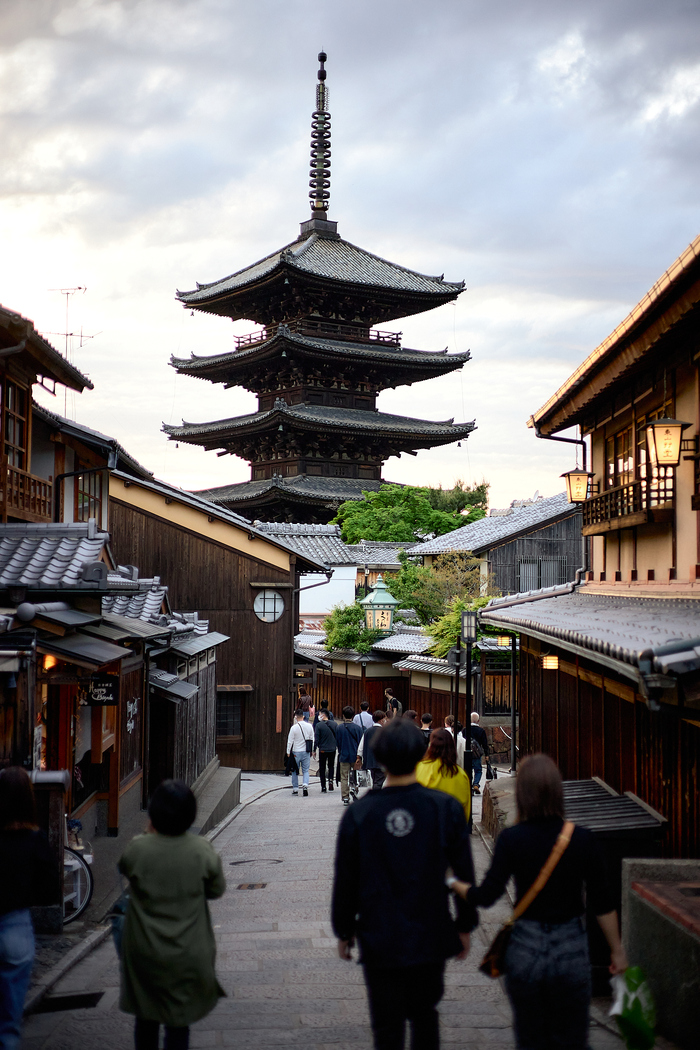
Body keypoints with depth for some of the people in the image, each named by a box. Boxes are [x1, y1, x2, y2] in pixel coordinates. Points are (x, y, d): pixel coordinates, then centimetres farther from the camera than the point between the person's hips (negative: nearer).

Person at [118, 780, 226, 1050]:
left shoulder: (137, 849, -17)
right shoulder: (202, 851, -15)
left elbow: (123, 868, 6)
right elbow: (217, 890, 0)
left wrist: (150, 835, 10)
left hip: (144, 952, 0)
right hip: (188, 954, 0)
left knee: (146, 1018, 19)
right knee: (179, 1021, 12)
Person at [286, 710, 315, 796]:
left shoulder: (294, 727, -12)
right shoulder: (309, 726, 0)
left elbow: (290, 741, -8)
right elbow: (312, 740, 8)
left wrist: (288, 752, 0)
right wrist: (311, 750, 19)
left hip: (296, 752, -2)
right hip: (306, 751, 2)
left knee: (295, 771, 11)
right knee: (305, 770, 8)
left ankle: (295, 788, 15)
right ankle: (305, 785, -14)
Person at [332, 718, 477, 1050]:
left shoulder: (358, 814, -9)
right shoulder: (446, 808, -9)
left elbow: (345, 881, -2)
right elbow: (463, 873, -3)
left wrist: (344, 931, 11)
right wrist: (464, 926, 10)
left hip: (379, 940, -1)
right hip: (431, 937, 1)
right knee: (424, 1016, 20)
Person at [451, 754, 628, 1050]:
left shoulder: (511, 839, -11)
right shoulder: (582, 839, -7)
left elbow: (486, 896, -11)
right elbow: (602, 904, -2)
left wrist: (453, 884, 7)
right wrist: (617, 951, 9)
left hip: (525, 949, 0)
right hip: (571, 949, 0)